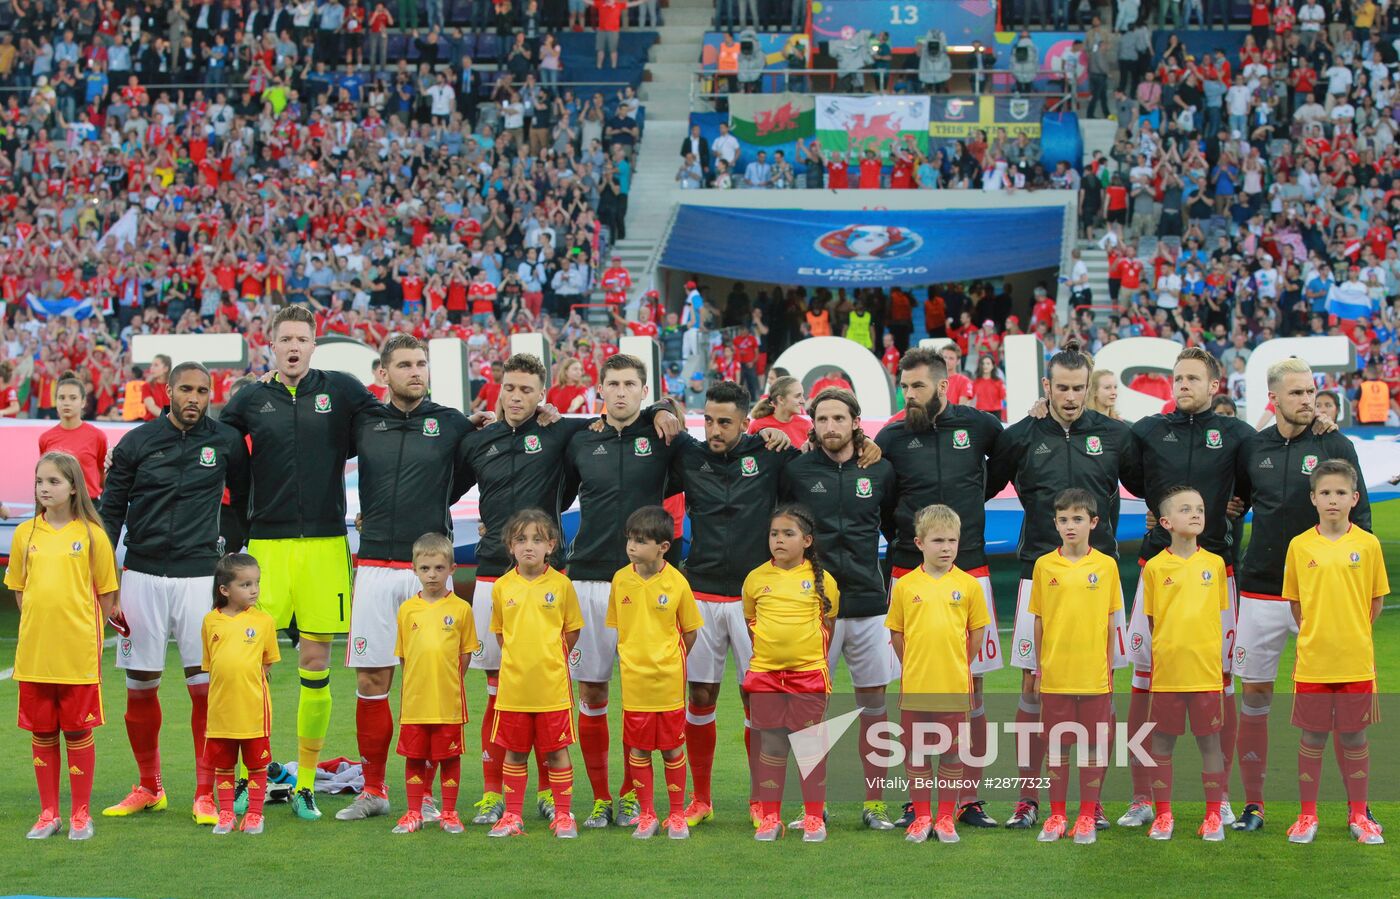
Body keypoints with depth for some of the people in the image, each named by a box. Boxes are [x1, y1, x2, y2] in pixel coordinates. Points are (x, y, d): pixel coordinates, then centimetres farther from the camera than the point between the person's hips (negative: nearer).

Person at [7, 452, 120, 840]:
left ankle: (80, 814, 12)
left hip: (79, 653, -3)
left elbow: (106, 593, 2)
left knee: (78, 732, 3)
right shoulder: (25, 533, 6)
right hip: (34, 651, 3)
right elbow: (19, 589, 14)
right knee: (41, 733, 8)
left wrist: (88, 633, -3)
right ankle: (48, 813, 18)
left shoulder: (91, 534, -2)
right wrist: (39, 624, 4)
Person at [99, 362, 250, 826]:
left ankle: (206, 795, 1)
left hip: (199, 575, -1)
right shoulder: (137, 441, 3)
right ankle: (148, 788, 21)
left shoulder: (227, 442, 3)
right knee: (140, 687, 6)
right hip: (142, 574, 1)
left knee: (205, 685, -7)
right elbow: (111, 510, 6)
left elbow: (243, 503, 17)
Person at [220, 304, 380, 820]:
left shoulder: (341, 390, 4)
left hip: (325, 544, 0)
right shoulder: (250, 400, 6)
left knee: (316, 662, 3)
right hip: (266, 544, 0)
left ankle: (305, 782, 11)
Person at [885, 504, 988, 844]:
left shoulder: (968, 585, -1)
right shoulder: (904, 586, 0)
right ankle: (921, 816, 19)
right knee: (915, 753, 8)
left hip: (954, 686, 0)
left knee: (952, 753, 7)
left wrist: (959, 665, 6)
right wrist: (912, 666, 6)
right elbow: (896, 633, 8)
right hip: (915, 685, 1)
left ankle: (946, 817, 18)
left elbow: (977, 631, 7)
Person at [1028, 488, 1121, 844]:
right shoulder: (1044, 565, 1)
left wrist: (1109, 668, 3)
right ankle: (1056, 817, 16)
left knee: (1093, 746, 5)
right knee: (1057, 747, 7)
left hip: (1094, 676, 0)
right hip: (1055, 675, 0)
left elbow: (1111, 623, 5)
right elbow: (1039, 621, 6)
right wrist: (1039, 668, 5)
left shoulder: (1106, 565, 0)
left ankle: (1087, 817, 14)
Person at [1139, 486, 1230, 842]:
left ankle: (1214, 816, 12)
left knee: (1210, 741, 5)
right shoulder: (1155, 567, 0)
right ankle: (1162, 816, 14)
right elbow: (1150, 621, 7)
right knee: (1162, 743, 5)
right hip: (1166, 671, -1)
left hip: (1206, 671, 1)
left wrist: (1217, 655, 5)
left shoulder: (1214, 563, 4)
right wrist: (1163, 652, -1)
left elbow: (1219, 615, 11)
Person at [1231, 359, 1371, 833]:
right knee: (1255, 693, 4)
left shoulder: (1336, 446, 0)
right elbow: (1236, 504, 23)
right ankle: (1253, 803, 11)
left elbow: (1360, 515, 2)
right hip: (1261, 591, 2)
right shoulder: (1253, 448, 7)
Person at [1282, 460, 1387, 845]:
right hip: (1312, 660, 0)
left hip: (1356, 660, 0)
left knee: (1354, 738, 7)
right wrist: (1315, 634, 4)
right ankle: (1307, 815, 17)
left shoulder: (1368, 544, -2)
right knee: (1312, 738, 7)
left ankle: (1358, 814, 20)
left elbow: (1376, 600, 7)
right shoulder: (1300, 546, 0)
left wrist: (1352, 634, 4)